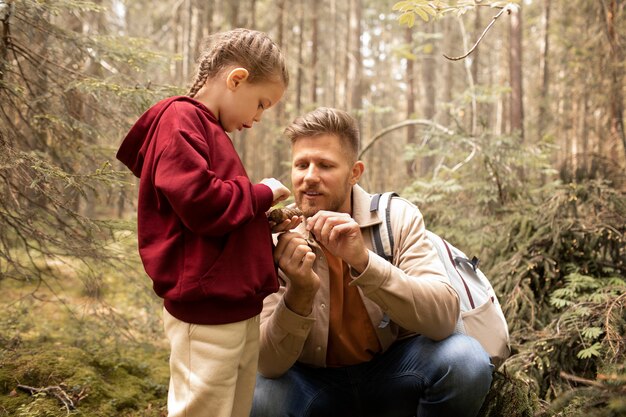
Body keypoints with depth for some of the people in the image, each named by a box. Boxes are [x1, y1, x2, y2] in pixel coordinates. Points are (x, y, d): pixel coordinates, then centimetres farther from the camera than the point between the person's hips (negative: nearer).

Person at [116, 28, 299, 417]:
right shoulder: (180, 120, -10)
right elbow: (201, 203, -23)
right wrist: (262, 194, -8)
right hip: (207, 313, -10)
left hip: (239, 308, 10)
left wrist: (264, 223, 9)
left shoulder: (210, 130, 19)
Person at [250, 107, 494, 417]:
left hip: (395, 368, 1)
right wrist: (299, 295, -37)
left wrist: (363, 261, -38)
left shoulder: (398, 217, -12)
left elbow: (444, 318, -25)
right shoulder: (275, 240, -13)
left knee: (465, 361, -28)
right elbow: (269, 364, -18)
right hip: (314, 381, 0)